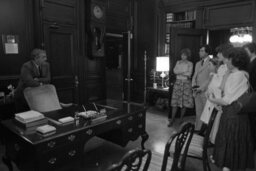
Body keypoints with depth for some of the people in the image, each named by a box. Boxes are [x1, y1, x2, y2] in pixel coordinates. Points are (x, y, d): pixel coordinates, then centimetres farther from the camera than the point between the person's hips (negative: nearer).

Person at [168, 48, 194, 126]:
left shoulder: (190, 64, 5)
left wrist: (179, 72, -6)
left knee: (185, 102, 0)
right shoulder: (178, 62, 13)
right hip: (178, 83, 1)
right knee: (175, 102, -3)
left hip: (186, 83, -1)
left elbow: (189, 74, -8)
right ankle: (172, 119, 2)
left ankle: (181, 119, 14)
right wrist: (184, 72, -11)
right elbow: (175, 71, -2)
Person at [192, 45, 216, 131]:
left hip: (206, 92, -6)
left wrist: (201, 88, -14)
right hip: (197, 92, 6)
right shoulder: (198, 64, 17)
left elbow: (210, 78, -11)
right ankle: (197, 129, 19)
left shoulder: (211, 63, -6)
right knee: (198, 112, 11)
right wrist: (194, 86, -1)